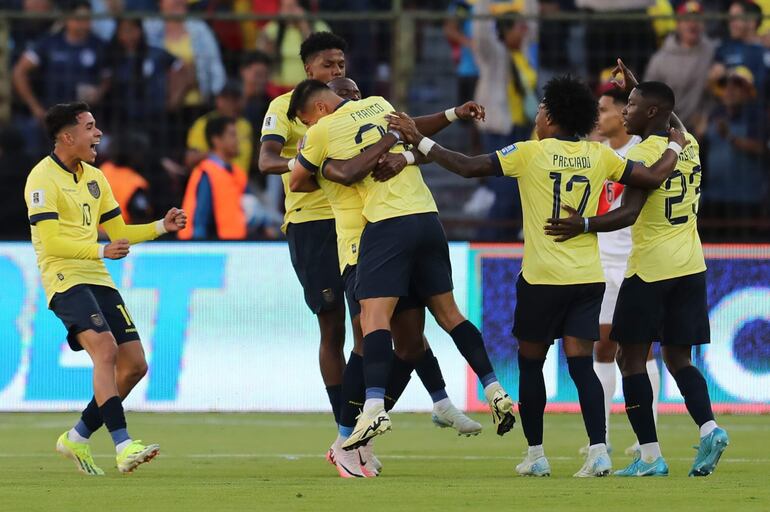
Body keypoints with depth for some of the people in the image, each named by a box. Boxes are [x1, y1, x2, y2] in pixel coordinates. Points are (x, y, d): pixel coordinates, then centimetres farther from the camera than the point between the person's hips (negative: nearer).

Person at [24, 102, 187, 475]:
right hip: (65, 279, -8)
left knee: (134, 365, 1)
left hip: (97, 278, 8)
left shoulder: (94, 178, 17)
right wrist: (101, 251, -26)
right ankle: (123, 446, -34)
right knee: (105, 347, -28)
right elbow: (52, 241, -17)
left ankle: (77, 438, 16)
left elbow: (118, 231, 22)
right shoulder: (43, 179, -9)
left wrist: (162, 227, 9)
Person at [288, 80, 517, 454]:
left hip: (386, 223, -6)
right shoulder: (379, 105, 15)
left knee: (374, 315, -13)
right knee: (447, 311, 15)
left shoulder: (322, 132, -1)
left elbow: (297, 179, 10)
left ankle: (374, 406, -29)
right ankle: (495, 391, 12)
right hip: (428, 217, 6)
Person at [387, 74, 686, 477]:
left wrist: (418, 141, 0)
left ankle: (535, 454, 16)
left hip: (542, 278, -3)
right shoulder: (599, 156, 3)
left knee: (530, 364, 12)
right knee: (581, 364, 0)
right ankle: (598, 451, -15)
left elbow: (468, 167, -9)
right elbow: (653, 178, 7)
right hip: (588, 278, 3)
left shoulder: (530, 153, -7)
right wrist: (675, 146, 27)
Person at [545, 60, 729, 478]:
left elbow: (629, 213, -24)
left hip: (650, 269, -7)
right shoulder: (689, 145, 10)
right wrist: (636, 87, 40)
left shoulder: (642, 154, -13)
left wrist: (584, 225, -29)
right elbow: (666, 123, 35)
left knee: (632, 357, 2)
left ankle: (650, 455, -4)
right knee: (678, 358, 13)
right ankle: (708, 427, -11)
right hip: (691, 267, 7)